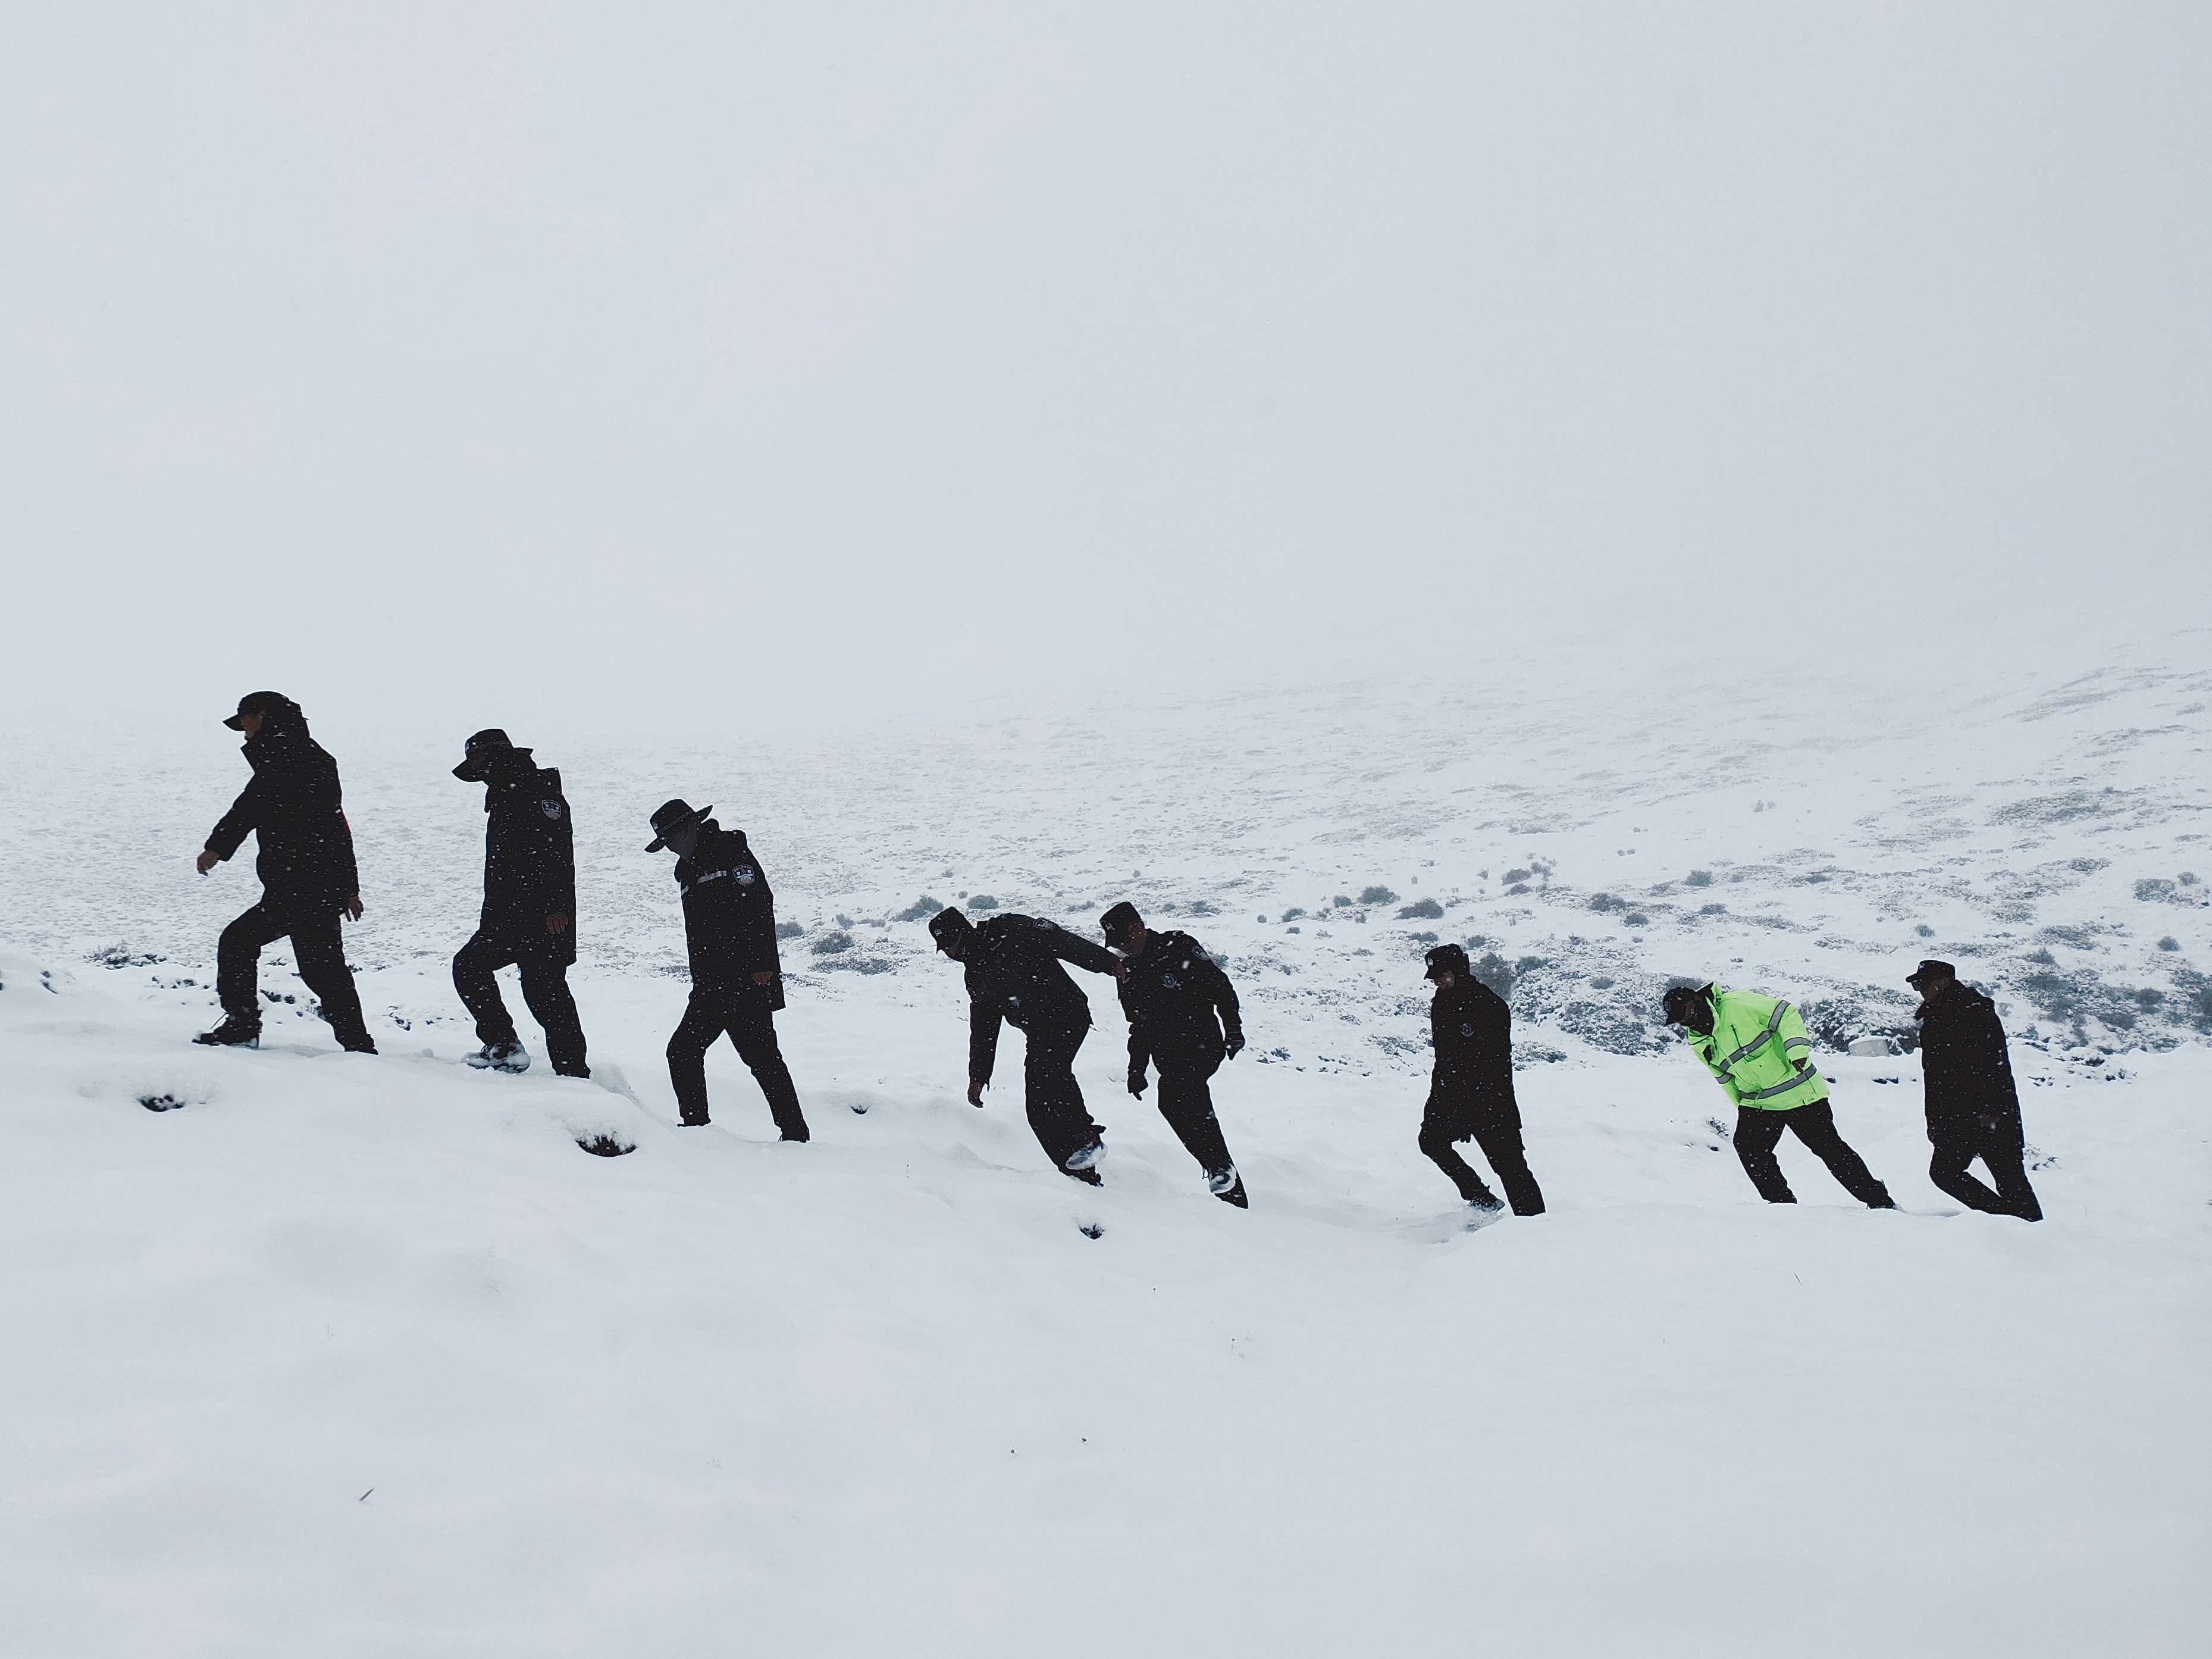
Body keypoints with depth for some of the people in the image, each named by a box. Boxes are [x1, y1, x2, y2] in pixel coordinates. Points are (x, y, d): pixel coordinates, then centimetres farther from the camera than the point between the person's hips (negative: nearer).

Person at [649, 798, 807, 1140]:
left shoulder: (732, 851, -5)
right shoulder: (687, 870, 20)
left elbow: (759, 904, -15)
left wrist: (764, 964, -21)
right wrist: (700, 979, 15)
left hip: (749, 982, -9)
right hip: (711, 986, 9)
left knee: (761, 1055, -9)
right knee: (682, 1051, 7)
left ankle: (795, 1134, -5)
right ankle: (695, 1126, 17)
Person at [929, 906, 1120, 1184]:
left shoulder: (1008, 931, -1)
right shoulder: (975, 976, 22)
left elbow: (1062, 942, -9)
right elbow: (982, 1029, 27)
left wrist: (1108, 963, -18)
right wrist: (978, 1076, 23)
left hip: (1067, 1013, -8)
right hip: (1039, 1032, 8)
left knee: (1047, 1068, -32)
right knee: (1039, 1110, -3)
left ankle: (1087, 1139, -29)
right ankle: (1083, 1176, -3)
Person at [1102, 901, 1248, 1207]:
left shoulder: (1179, 947, -1)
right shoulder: (1129, 972, 18)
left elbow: (1220, 987, -4)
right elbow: (1139, 1026, 25)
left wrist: (1233, 1029, -12)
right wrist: (1136, 1069, 20)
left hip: (1202, 1045, -6)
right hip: (1168, 1056, 6)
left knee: (1172, 1095, -26)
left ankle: (1220, 1168, -19)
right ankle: (1231, 1196, -2)